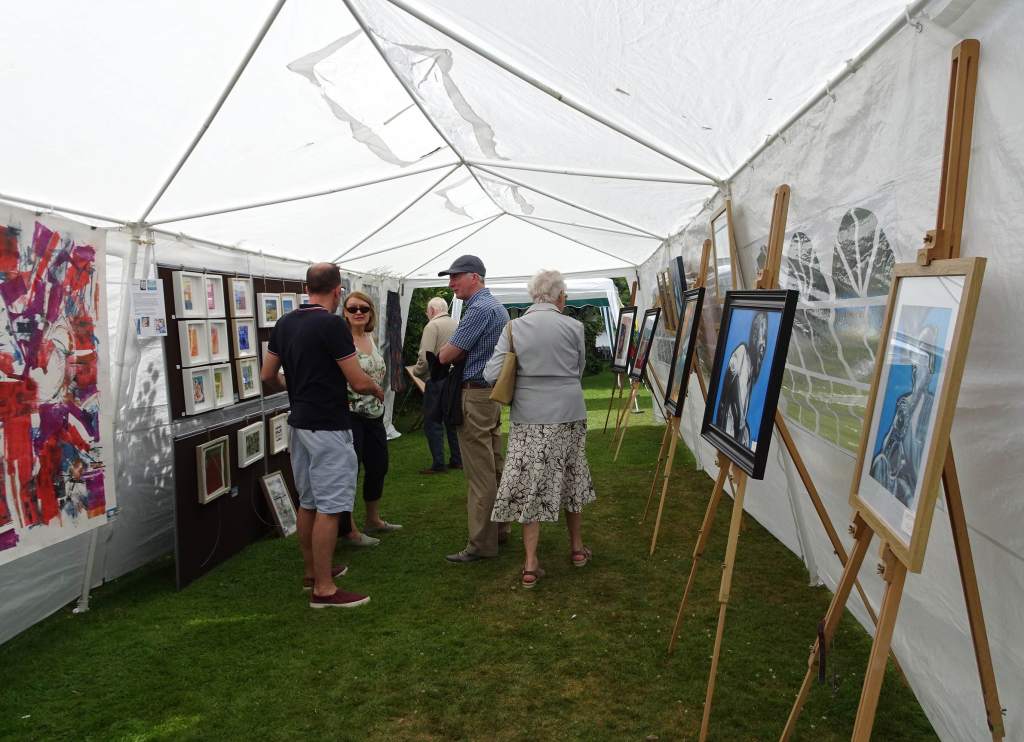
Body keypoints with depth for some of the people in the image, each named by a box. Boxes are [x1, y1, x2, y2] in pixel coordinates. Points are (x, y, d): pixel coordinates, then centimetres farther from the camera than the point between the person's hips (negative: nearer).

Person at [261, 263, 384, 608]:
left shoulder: (285, 323, 6)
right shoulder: (332, 324, -17)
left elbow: (268, 376, 12)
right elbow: (358, 382, -16)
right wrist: (377, 389, 5)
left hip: (299, 422, 9)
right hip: (327, 426, -8)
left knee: (308, 501, 17)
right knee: (329, 507, -3)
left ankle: (312, 572, 30)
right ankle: (324, 589, 2)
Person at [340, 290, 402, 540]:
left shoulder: (370, 337, 10)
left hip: (374, 414, 9)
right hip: (351, 415, -9)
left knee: (378, 467, 17)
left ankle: (373, 520, 35)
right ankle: (349, 530, 12)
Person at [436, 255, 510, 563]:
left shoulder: (479, 309, -17)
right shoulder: (496, 306, 16)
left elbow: (446, 356, -17)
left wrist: (448, 351, 4)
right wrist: (458, 351, 1)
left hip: (475, 395, -10)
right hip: (493, 392, 10)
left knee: (480, 474, -5)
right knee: (494, 467, 16)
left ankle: (481, 544, 2)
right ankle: (498, 526, 26)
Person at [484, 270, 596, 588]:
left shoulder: (513, 328, -4)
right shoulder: (573, 327, -4)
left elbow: (491, 374, -9)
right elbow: (579, 370, 8)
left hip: (528, 419, 0)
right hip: (568, 415, 1)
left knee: (530, 487, 5)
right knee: (570, 479, 18)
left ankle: (530, 565, 6)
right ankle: (577, 547, 33)